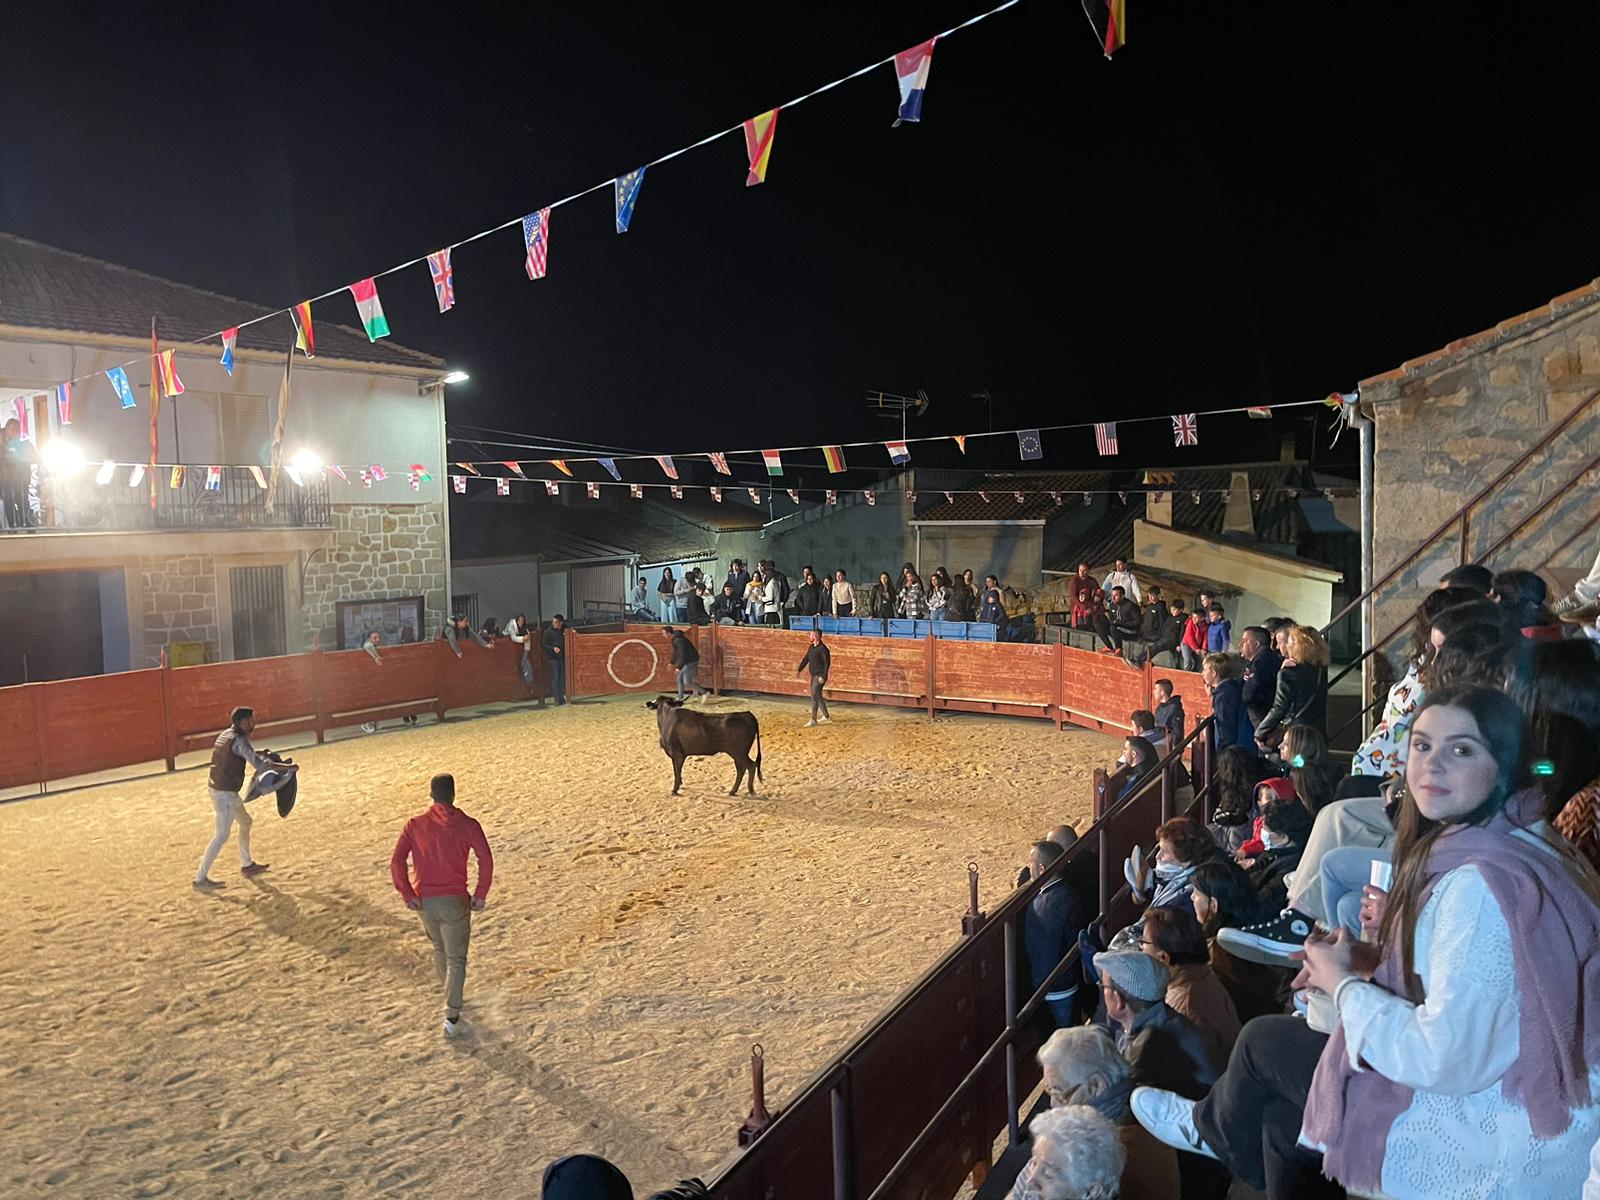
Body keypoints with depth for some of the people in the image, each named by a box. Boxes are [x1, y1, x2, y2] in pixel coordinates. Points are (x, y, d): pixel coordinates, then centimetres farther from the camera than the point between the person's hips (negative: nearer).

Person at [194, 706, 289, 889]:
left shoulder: (226, 734, 9)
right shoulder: (238, 740, -19)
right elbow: (260, 765, -25)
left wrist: (257, 753, 19)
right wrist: (288, 767, -18)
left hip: (217, 788, 10)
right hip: (225, 793, -10)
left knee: (245, 822, 22)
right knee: (222, 836, -6)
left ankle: (246, 865, 31)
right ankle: (201, 878, -2)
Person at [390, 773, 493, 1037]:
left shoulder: (415, 825, 0)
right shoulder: (467, 825, -6)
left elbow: (396, 861, -8)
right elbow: (486, 860, -14)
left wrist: (407, 895, -3)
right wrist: (480, 896, -5)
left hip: (423, 900, 3)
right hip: (454, 900, -3)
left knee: (439, 948, 27)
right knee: (456, 958, 6)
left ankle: (450, 993, 45)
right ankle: (452, 1016, -2)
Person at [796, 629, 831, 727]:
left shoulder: (823, 649, -16)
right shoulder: (811, 647, 11)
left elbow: (827, 663, -19)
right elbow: (806, 659, 18)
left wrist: (823, 676, -23)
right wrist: (799, 669, 11)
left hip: (820, 676, -9)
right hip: (813, 676, 9)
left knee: (815, 697, -12)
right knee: (818, 696, 16)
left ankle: (813, 720, -11)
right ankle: (826, 716, 29)